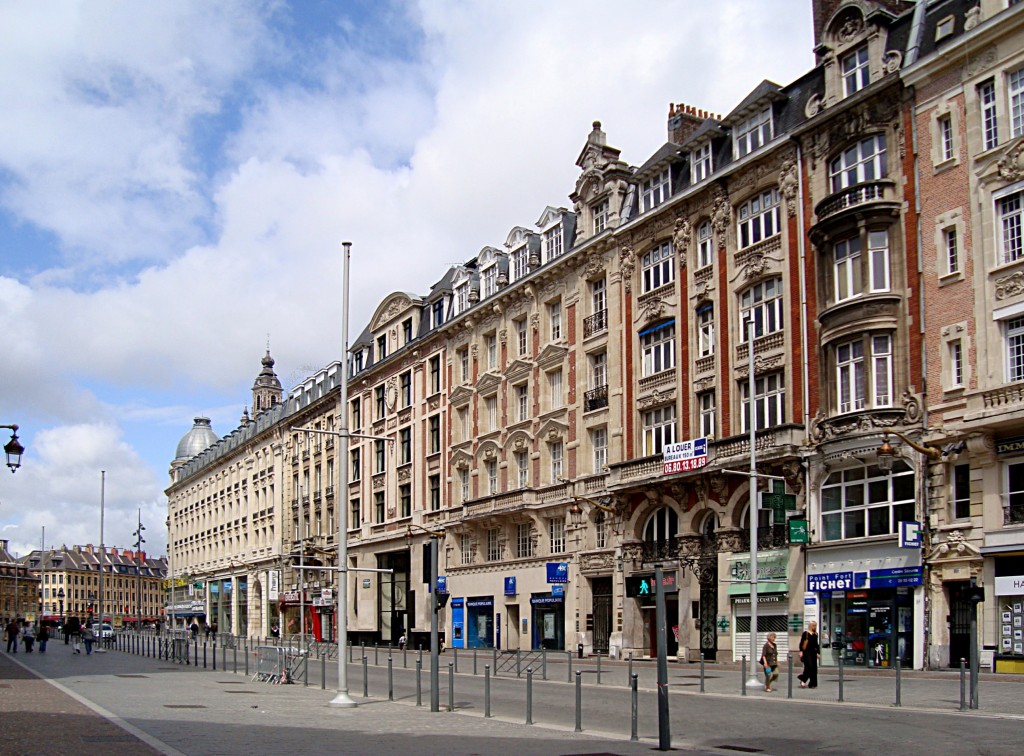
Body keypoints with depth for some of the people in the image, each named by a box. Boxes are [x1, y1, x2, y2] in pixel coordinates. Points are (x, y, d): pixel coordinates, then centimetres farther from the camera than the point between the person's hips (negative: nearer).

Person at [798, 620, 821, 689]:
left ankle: (812, 684, 9)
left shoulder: (815, 634, 13)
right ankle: (803, 679, 7)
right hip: (807, 652, -6)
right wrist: (801, 651, -12)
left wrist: (818, 653, 17)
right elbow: (801, 643, -5)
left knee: (814, 668, 3)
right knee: (809, 666, -13)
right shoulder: (805, 633, -4)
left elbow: (816, 644, 19)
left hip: (813, 652, 6)